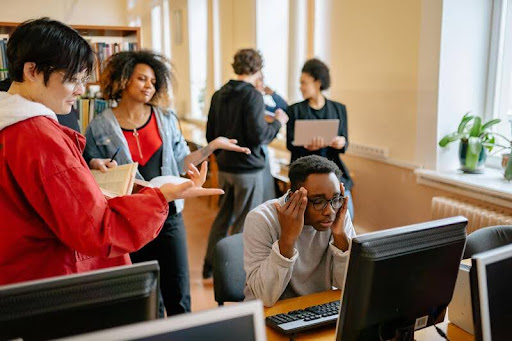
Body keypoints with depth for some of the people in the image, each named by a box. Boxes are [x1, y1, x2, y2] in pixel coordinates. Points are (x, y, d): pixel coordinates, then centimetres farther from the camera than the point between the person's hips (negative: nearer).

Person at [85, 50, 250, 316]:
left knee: (178, 297, 7)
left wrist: (212, 146, -2)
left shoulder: (166, 119, 6)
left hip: (168, 216, 2)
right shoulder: (99, 128, -2)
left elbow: (179, 163, 7)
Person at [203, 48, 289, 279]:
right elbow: (258, 136, -21)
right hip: (248, 169, -7)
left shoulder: (219, 95, 7)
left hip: (225, 167, 7)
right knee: (245, 223, 5)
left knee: (223, 216, 19)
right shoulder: (252, 96, -15)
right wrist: (277, 122, -5)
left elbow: (210, 134, 12)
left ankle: (210, 266, 28)